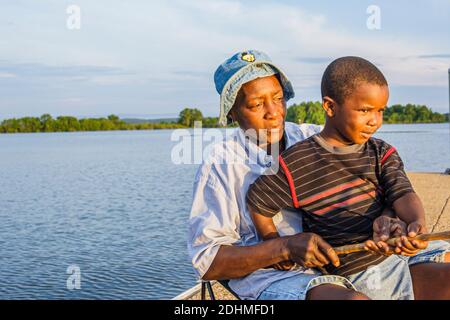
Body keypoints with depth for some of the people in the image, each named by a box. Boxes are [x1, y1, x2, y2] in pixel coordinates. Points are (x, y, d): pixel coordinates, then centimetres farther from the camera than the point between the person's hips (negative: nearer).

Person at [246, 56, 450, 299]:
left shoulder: (382, 153, 8)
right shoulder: (298, 163, -7)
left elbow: (401, 193, -8)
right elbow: (257, 200, 3)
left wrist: (417, 222, -31)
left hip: (401, 249, 6)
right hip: (362, 272, -6)